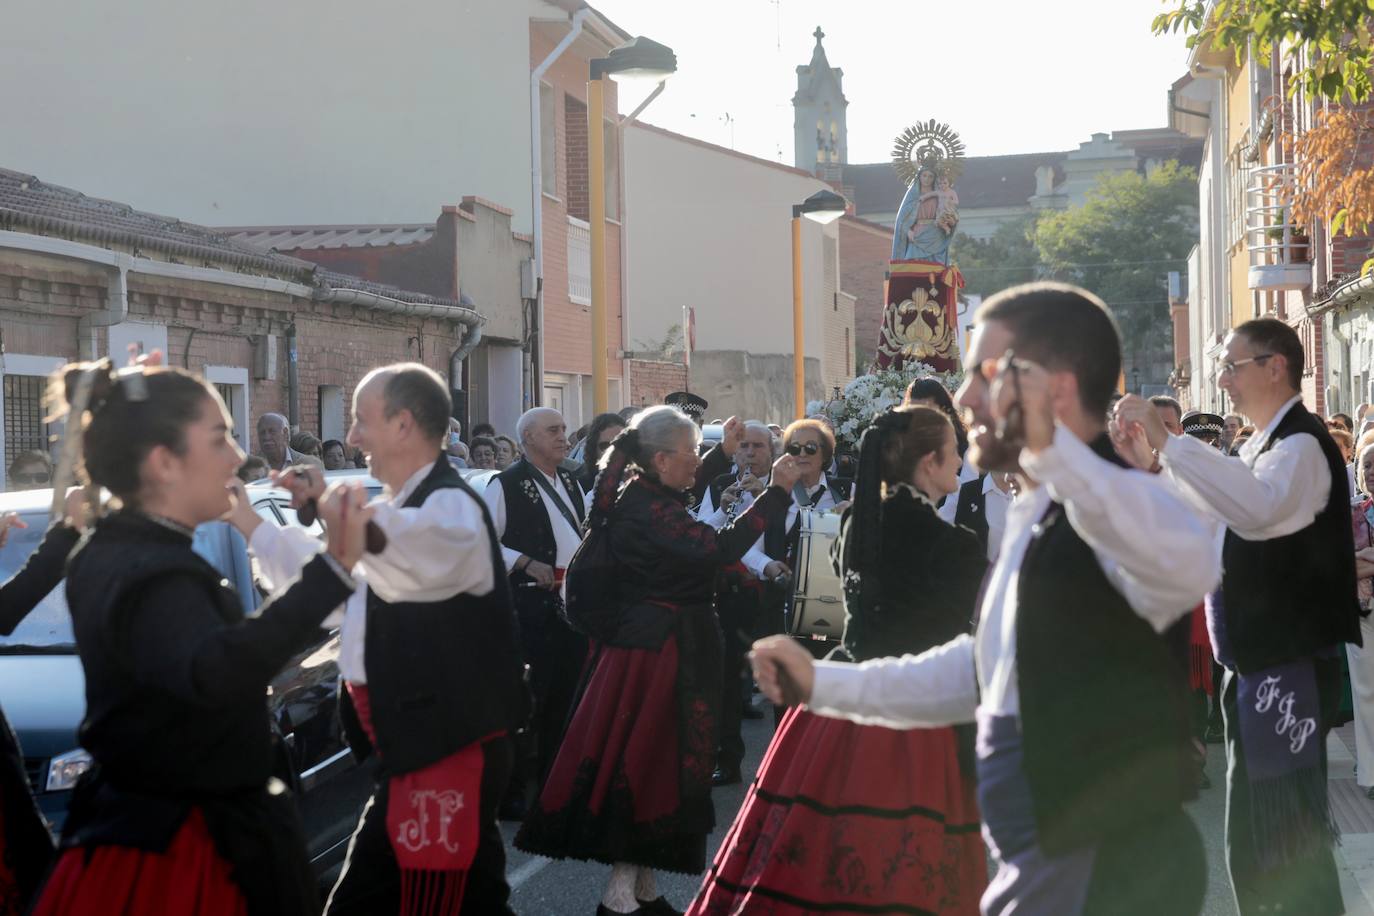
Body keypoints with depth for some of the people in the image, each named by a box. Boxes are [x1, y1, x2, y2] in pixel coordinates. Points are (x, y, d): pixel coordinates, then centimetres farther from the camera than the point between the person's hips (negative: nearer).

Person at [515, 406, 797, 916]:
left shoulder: (640, 496, 8)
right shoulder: (650, 509, -22)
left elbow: (685, 494, 30)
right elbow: (721, 547, -29)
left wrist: (725, 454, 31)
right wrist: (777, 492, -24)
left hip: (647, 638, 10)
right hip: (663, 645, -10)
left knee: (648, 762, 13)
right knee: (649, 762, -4)